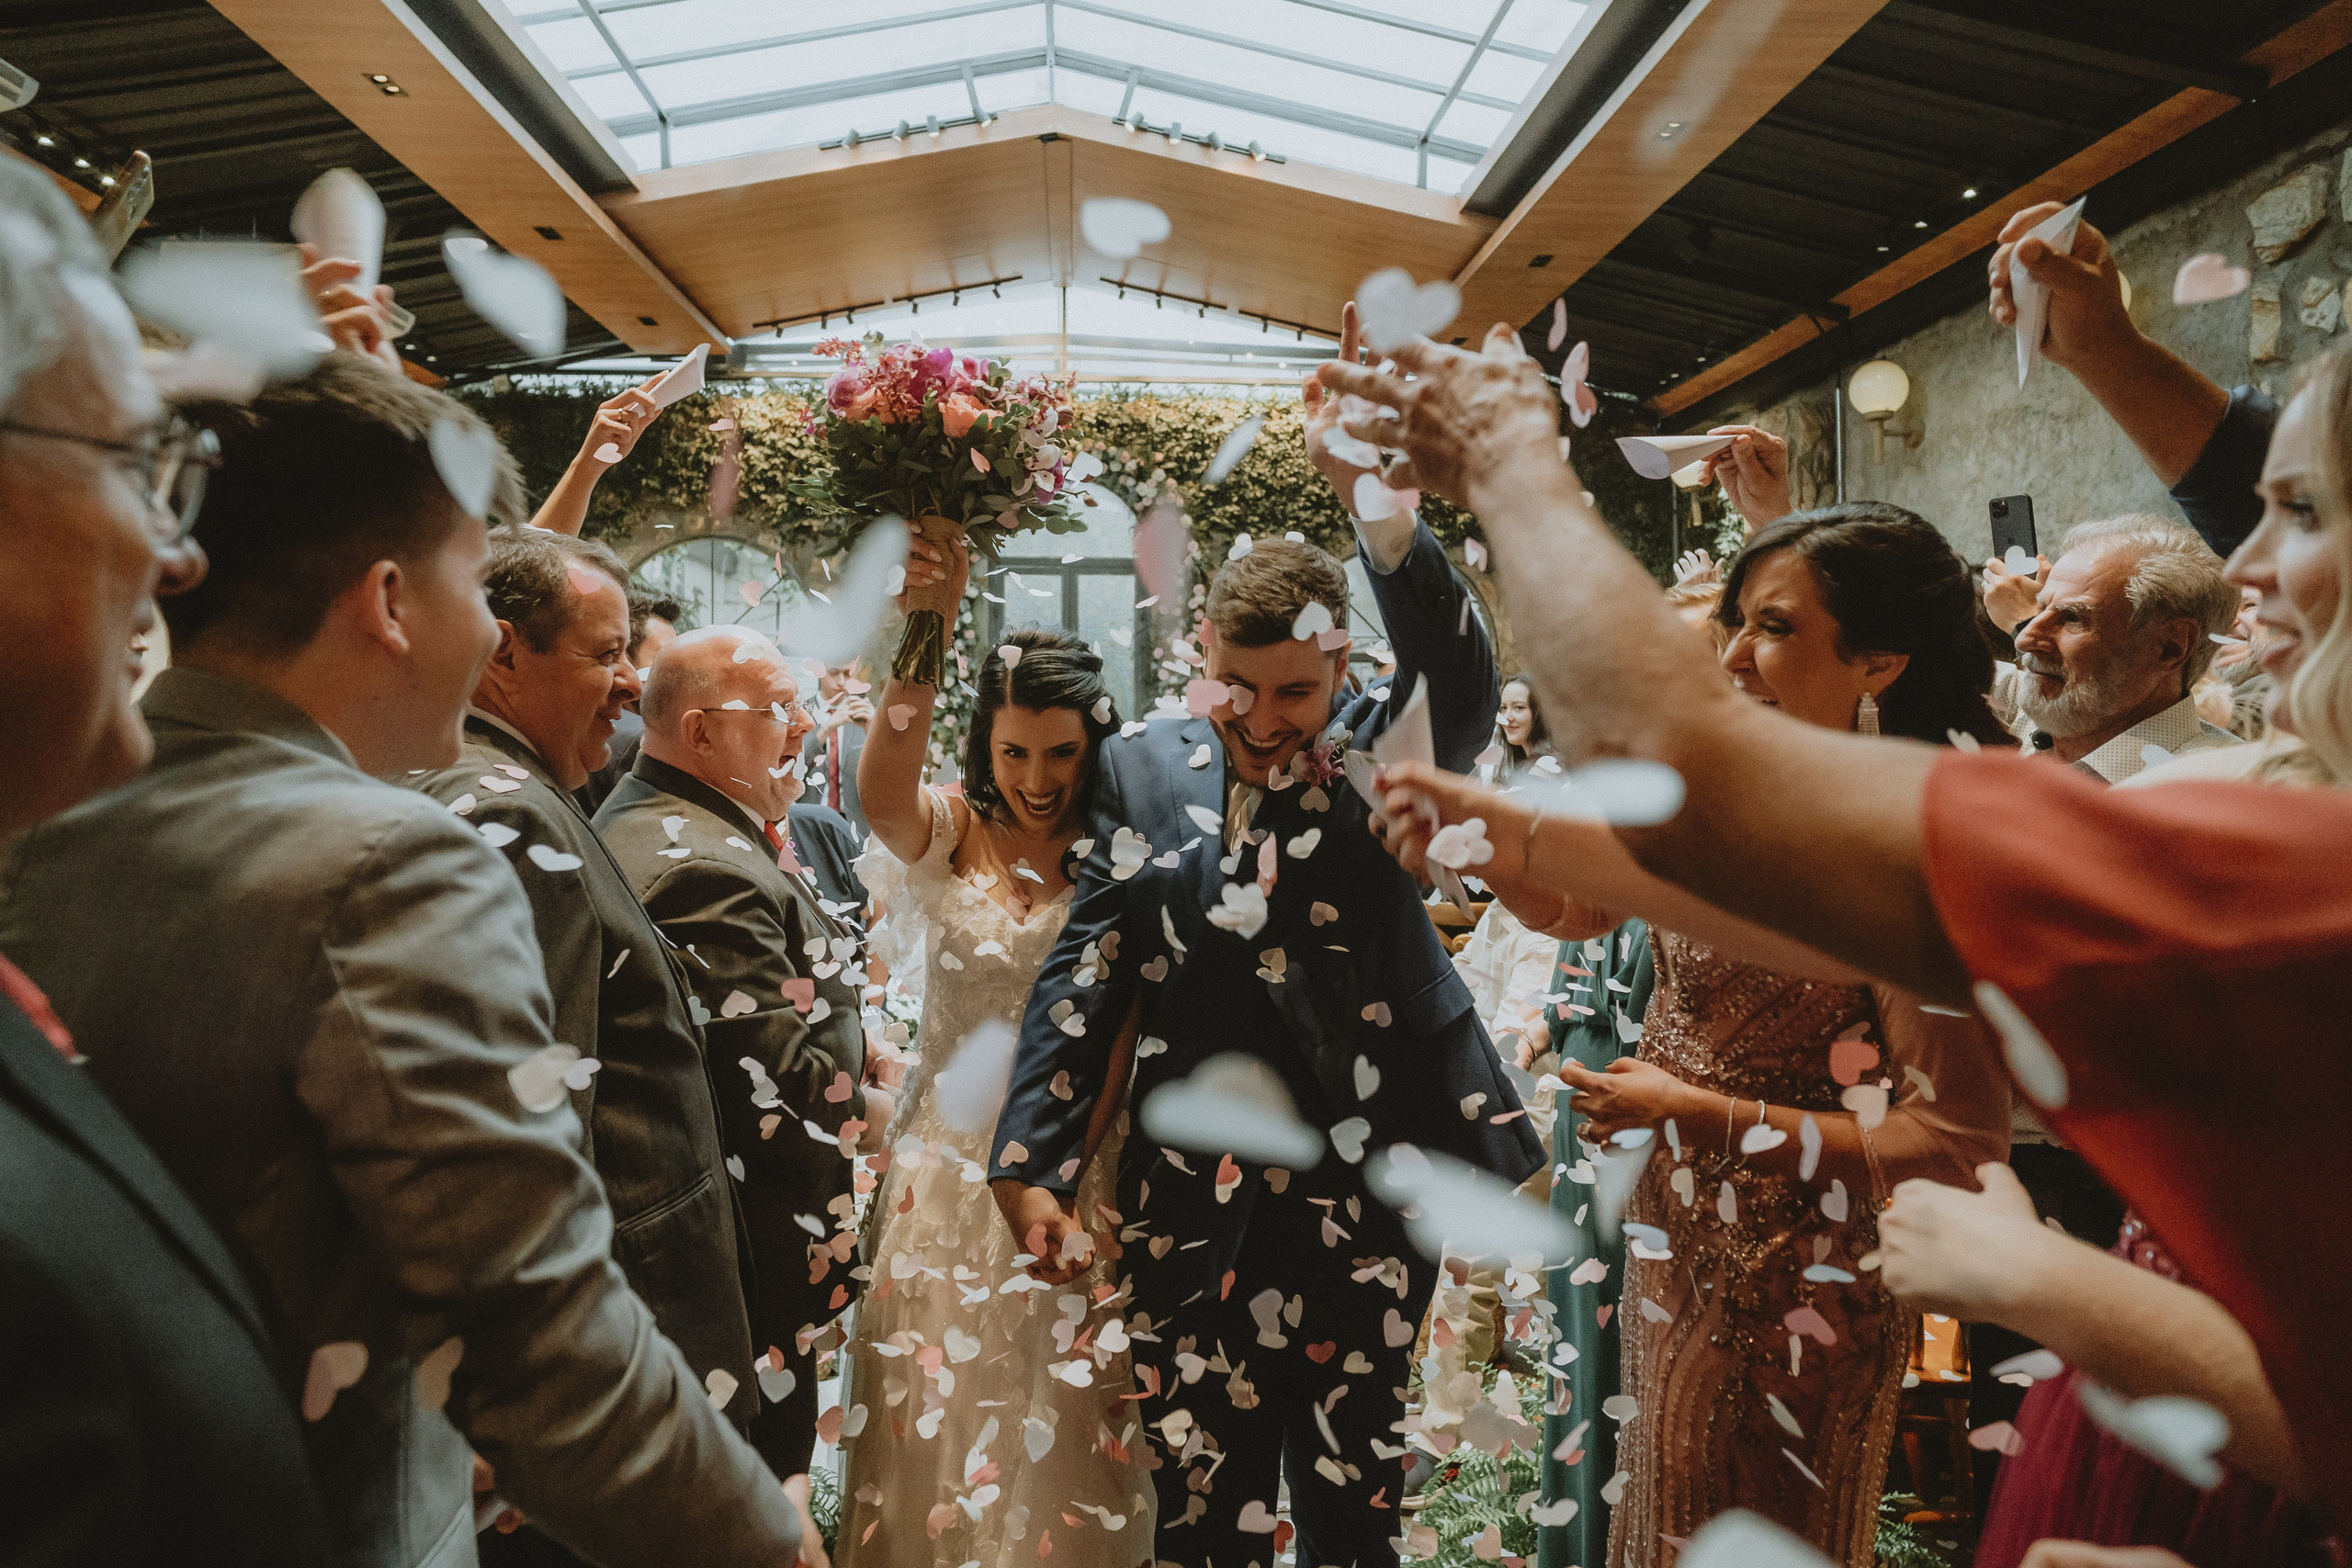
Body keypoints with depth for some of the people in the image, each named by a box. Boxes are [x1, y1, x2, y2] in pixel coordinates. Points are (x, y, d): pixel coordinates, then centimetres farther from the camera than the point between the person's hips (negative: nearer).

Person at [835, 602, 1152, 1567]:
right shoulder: (949, 833, -5)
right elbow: (882, 797, -28)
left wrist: (1065, 1157, -17)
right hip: (951, 1163, 1)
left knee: (1066, 1419, 12)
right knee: (941, 1403, 13)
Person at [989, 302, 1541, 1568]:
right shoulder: (1143, 768, 0)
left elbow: (1460, 679, -27)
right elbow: (1084, 971, 1)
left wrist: (1374, 495, -41)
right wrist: (1030, 1165, -3)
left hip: (1371, 1192, -1)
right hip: (1197, 1209, 2)